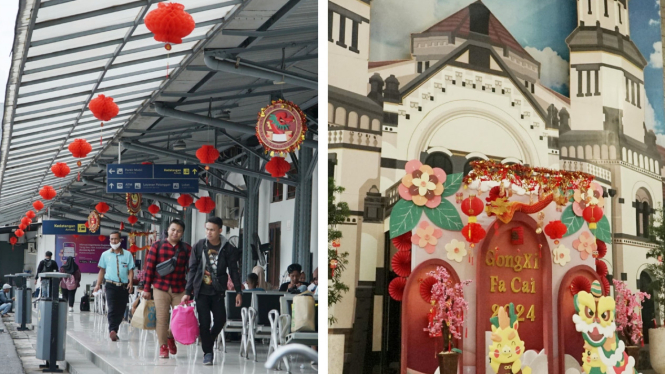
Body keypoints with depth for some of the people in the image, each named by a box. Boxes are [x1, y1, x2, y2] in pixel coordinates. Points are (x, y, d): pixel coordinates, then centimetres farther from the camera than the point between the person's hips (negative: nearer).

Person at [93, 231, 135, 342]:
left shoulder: (127, 254, 7)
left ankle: (114, 331, 14)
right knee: (112, 309, -14)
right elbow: (102, 270, 14)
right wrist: (98, 284, 6)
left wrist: (130, 282, -11)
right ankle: (112, 331, -24)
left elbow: (130, 270, 4)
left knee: (121, 310, 4)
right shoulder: (105, 254, 10)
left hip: (124, 286, 1)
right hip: (111, 285, -1)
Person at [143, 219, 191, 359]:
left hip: (180, 290, 1)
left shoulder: (187, 249, 7)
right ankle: (163, 346, 13)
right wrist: (147, 288, 1)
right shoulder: (157, 246, 5)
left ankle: (171, 336, 28)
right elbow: (149, 267, 4)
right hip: (160, 288, -1)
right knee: (162, 319, -1)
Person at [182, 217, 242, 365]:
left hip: (218, 291, 0)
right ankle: (207, 352, 9)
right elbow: (193, 270, 3)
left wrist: (238, 291, -4)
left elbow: (234, 271, 2)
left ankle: (208, 344, 25)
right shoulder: (199, 246, -1)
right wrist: (187, 292, 1)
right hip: (201, 290, 0)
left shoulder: (228, 248, -2)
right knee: (204, 322, -4)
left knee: (220, 320, -2)